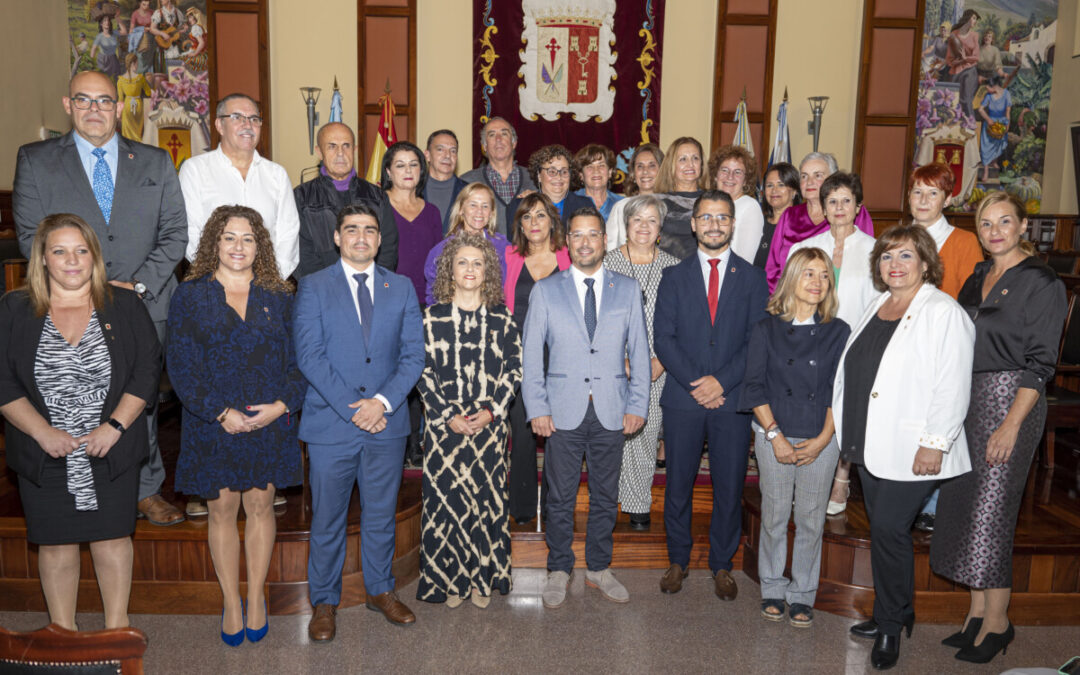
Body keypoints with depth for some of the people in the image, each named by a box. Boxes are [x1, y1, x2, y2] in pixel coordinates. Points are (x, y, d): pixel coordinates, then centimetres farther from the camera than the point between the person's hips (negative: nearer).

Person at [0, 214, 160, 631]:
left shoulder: (124, 307, 2)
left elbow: (147, 371, -3)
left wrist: (114, 427, -13)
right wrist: (43, 432, -13)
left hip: (112, 453, 0)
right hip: (44, 457, 0)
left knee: (113, 537, 7)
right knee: (55, 542, 9)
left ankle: (116, 627, 23)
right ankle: (62, 632, 26)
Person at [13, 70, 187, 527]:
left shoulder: (156, 162, 10)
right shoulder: (35, 160, 7)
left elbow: (174, 232, 3)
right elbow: (31, 236, -1)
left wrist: (140, 284, -10)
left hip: (145, 305, 1)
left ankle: (146, 489, 23)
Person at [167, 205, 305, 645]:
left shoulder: (278, 297, 6)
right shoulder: (190, 295, 1)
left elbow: (299, 361, 3)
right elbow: (181, 365, -6)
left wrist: (281, 405, -12)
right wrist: (220, 412, -15)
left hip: (269, 422, 1)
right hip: (212, 423, -1)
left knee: (260, 506, 9)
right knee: (222, 508, 8)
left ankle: (256, 599, 24)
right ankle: (231, 603, 22)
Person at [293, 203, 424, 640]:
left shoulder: (401, 288, 8)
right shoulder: (313, 287, 0)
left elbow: (414, 354, 2)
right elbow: (309, 355, -8)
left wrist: (382, 401, -12)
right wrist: (351, 407, -15)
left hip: (386, 424, 2)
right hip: (330, 424, -2)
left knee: (381, 515, 14)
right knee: (327, 519, 8)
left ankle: (380, 591, 32)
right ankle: (324, 602, 25)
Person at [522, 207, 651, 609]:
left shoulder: (628, 290, 7)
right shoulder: (546, 290, 5)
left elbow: (639, 352, 7)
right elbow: (531, 354, 3)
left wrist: (637, 406, 0)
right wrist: (537, 408, -4)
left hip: (611, 412, 1)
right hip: (563, 412, -1)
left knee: (605, 496, 11)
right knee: (560, 498, 6)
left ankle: (599, 569, 28)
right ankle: (559, 571, 23)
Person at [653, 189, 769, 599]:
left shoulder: (752, 278, 7)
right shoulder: (674, 277, 8)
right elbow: (663, 338, 0)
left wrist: (721, 381, -13)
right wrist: (695, 383, -12)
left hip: (733, 400, 0)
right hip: (682, 399, 0)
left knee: (729, 488, 6)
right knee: (678, 485, 8)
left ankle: (721, 565, 24)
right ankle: (678, 561, 25)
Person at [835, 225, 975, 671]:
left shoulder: (944, 313, -11)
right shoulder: (876, 308, 14)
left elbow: (952, 386, -17)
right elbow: (853, 373, 19)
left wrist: (934, 444, -20)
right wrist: (847, 434, 18)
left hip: (911, 450, -7)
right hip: (870, 445, 8)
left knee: (888, 528, -5)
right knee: (884, 529, 15)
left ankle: (890, 625, 13)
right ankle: (895, 614, 30)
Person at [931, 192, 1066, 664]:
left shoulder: (1043, 284, -7)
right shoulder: (976, 280, 14)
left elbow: (1039, 362, -12)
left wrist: (1012, 424, -18)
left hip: (1010, 399, -7)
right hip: (965, 399, 7)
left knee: (990, 509, -5)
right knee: (962, 503, 8)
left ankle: (997, 622, 9)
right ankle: (977, 613, 20)